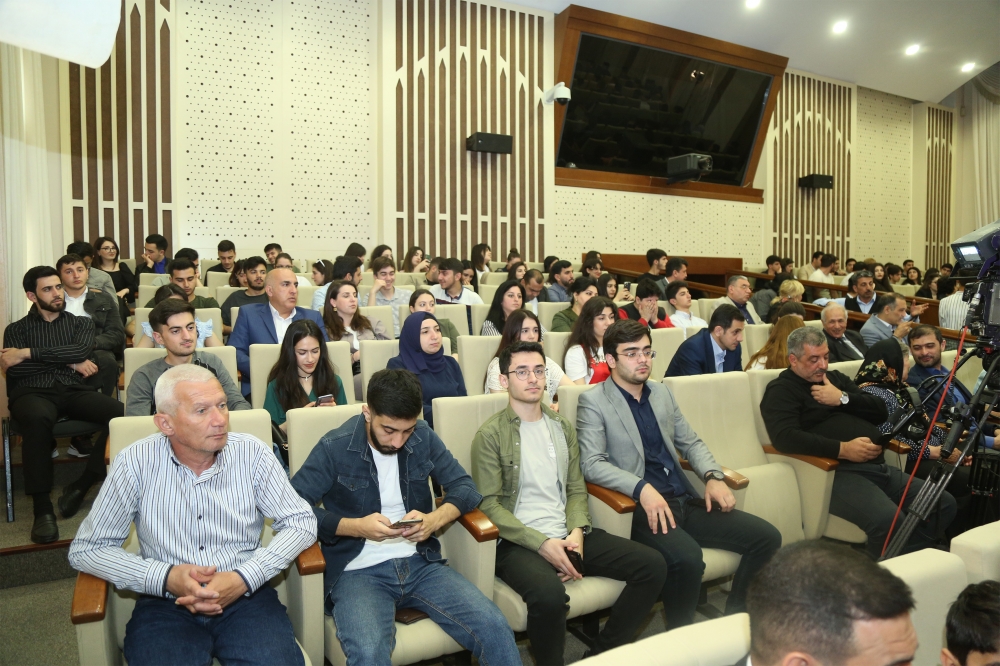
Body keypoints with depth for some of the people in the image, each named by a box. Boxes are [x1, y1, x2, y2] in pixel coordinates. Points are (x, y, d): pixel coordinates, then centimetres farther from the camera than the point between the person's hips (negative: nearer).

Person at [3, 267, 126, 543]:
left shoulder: (81, 323, 22)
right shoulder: (17, 329, 20)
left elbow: (81, 350, -2)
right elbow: (15, 370, 1)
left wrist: (29, 353, -5)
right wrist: (68, 363, -3)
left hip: (75, 390, 1)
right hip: (33, 392, -1)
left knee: (123, 413, -31)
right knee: (37, 419, -40)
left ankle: (82, 485, -19)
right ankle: (42, 508, -33)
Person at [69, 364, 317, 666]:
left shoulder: (251, 452, -6)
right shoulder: (135, 463, -7)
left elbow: (301, 522, -3)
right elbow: (85, 549, 0)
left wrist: (244, 579, -17)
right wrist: (166, 578, -15)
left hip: (245, 599, 0)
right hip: (165, 605, 0)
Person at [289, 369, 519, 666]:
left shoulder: (424, 437, 2)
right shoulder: (335, 448, -9)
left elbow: (465, 487, 5)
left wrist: (434, 519, -15)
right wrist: (355, 526, -20)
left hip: (420, 563, 3)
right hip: (359, 571, -3)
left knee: (495, 628, -16)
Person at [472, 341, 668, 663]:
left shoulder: (562, 425, 13)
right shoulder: (490, 434, -5)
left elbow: (576, 489, 13)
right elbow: (489, 504, -9)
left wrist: (577, 532, -7)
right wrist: (542, 543, -17)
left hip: (566, 535, 6)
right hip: (519, 542, -6)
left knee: (652, 565, -7)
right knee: (549, 594, -36)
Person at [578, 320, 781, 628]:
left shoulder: (662, 392, 16)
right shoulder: (593, 402, -4)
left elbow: (691, 442, 21)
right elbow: (591, 464, -14)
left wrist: (713, 476, 1)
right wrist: (643, 488, -27)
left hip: (687, 501, 7)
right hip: (644, 508, -6)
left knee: (767, 537, -6)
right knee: (686, 557, -33)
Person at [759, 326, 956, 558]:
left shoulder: (835, 377, 22)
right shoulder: (781, 390, -2)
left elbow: (881, 412, 16)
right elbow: (784, 438, -19)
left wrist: (844, 399, -2)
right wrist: (843, 449, -22)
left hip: (878, 466, 9)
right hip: (839, 472, -8)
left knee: (944, 504, 2)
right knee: (888, 521, -30)